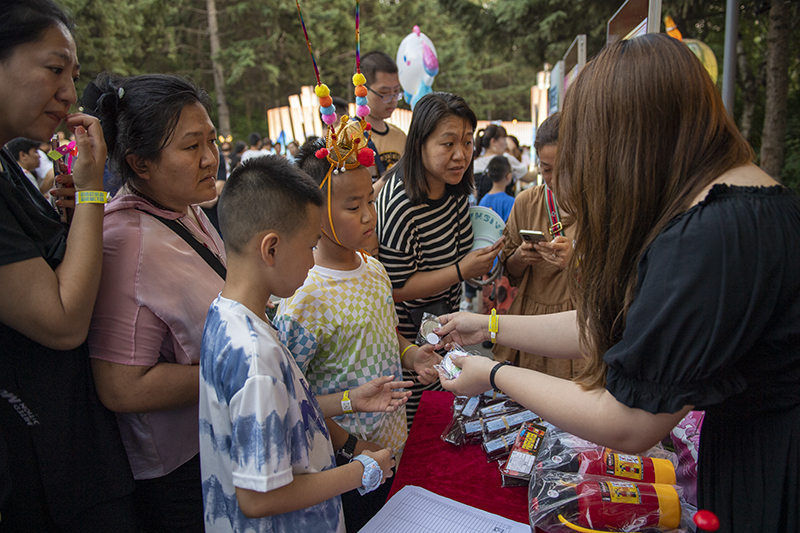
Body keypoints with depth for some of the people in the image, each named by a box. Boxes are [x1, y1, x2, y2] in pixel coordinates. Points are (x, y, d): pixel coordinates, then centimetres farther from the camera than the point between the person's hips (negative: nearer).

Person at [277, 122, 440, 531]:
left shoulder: (375, 270, -1)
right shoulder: (305, 297, -26)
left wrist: (409, 354, -5)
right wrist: (348, 444, -20)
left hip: (390, 441, 7)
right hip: (343, 464, -7)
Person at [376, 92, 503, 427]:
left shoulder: (452, 185, -3)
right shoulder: (400, 206, -30)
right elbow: (395, 288, -26)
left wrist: (483, 256, -1)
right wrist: (462, 271, -28)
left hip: (444, 322, 8)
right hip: (411, 335, -8)